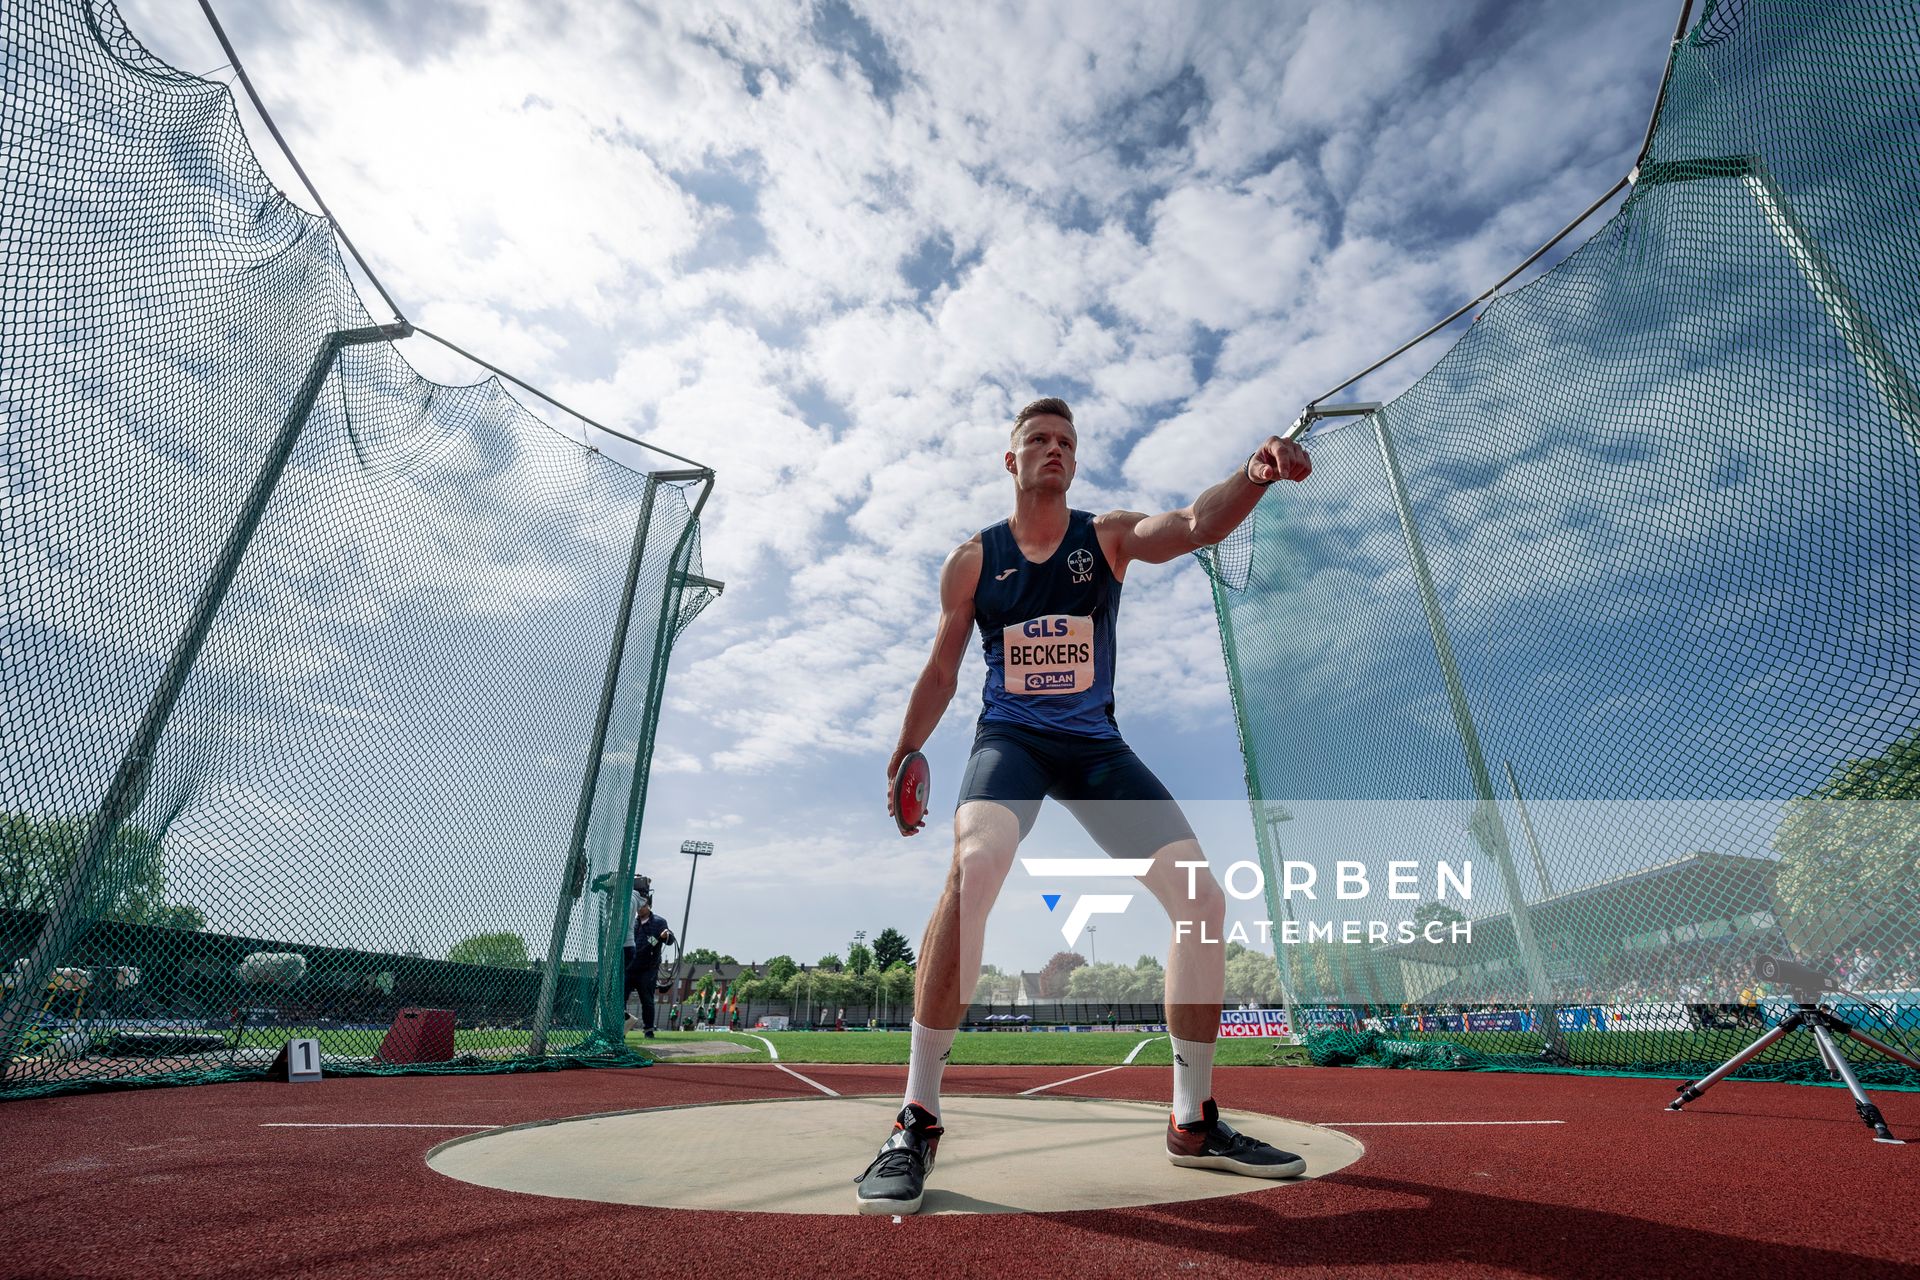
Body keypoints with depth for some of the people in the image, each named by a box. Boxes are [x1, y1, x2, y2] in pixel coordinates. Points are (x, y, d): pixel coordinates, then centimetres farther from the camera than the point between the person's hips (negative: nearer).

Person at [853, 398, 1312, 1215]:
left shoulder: (1109, 537, 2)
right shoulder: (972, 560, 2)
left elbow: (1196, 526, -19)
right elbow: (941, 672, 7)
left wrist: (1256, 474, -38)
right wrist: (902, 758, 0)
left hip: (1095, 743, 3)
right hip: (1010, 738, -2)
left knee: (1202, 899, -6)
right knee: (971, 869, -33)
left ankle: (1194, 1123, 13)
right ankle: (916, 1123, -18)